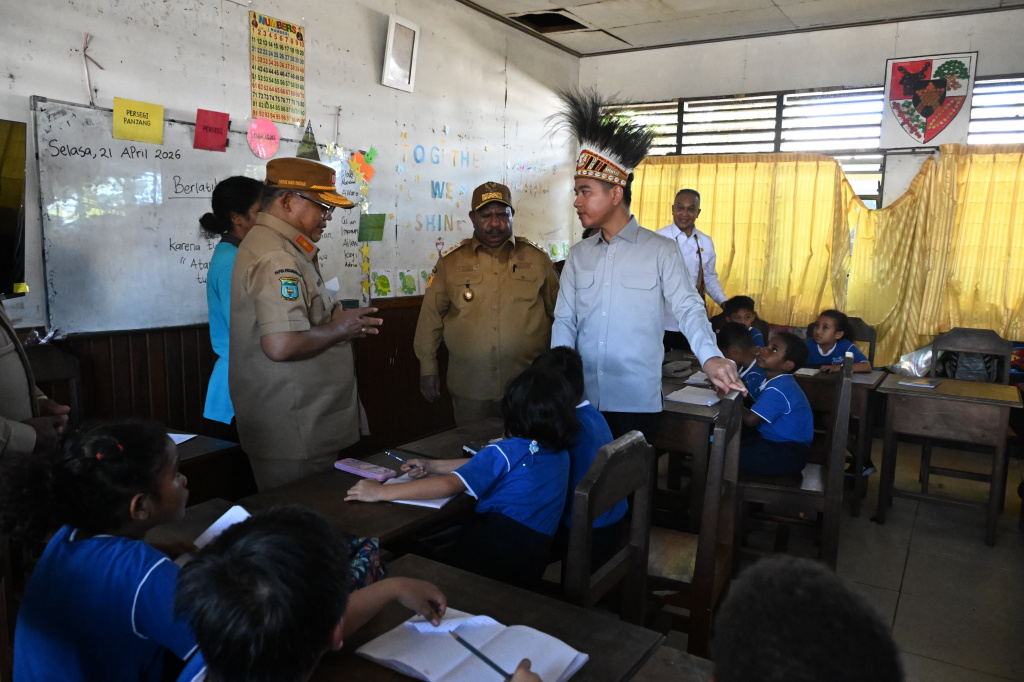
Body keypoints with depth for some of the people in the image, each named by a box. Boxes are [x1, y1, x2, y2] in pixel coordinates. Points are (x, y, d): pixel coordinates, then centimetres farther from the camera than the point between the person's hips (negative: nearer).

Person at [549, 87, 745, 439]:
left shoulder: (660, 251, -2)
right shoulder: (579, 255, 10)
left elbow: (688, 307, -10)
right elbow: (565, 319, 7)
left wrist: (710, 357, -28)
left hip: (637, 402, -3)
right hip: (583, 400, 3)